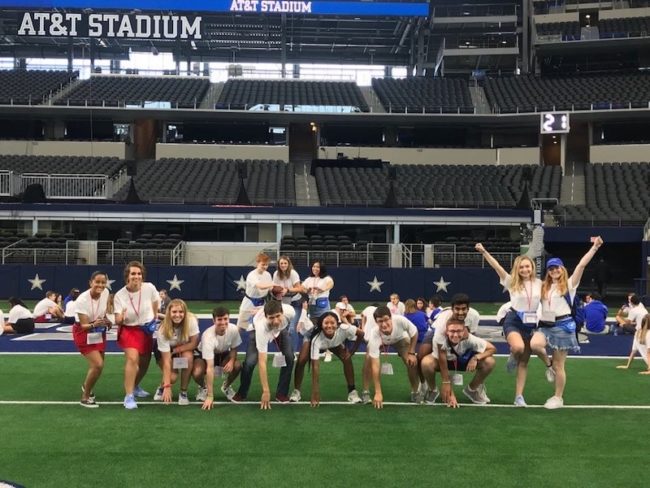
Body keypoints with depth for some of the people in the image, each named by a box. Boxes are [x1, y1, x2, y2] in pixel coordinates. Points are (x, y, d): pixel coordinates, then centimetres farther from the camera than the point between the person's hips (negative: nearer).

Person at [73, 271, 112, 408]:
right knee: (98, 365, -19)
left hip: (99, 332, 6)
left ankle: (86, 386, 48)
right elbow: (84, 326, -29)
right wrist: (94, 325, -48)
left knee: (97, 364, 15)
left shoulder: (105, 293, -13)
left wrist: (106, 320, 0)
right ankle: (85, 397, 1)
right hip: (84, 334, -6)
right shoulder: (82, 300, -30)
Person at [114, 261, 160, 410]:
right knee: (132, 358, -25)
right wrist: (120, 318, -39)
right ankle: (129, 397, -18)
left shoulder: (149, 288, -16)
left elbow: (155, 302, 6)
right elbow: (118, 321, -17)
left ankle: (135, 387, 44)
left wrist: (154, 319, 3)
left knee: (144, 363, 14)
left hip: (147, 331, 3)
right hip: (129, 330, -3)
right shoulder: (119, 295, -19)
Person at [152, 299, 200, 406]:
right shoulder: (163, 330, -32)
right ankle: (162, 387, 15)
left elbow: (194, 343, -19)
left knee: (188, 357, -31)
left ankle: (183, 392, -12)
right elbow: (166, 360, -31)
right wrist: (167, 387, -33)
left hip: (184, 349, 2)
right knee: (172, 377, -23)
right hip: (164, 351, -1)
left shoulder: (191, 320, -31)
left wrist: (175, 350, -24)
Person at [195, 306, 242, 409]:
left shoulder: (233, 329, -27)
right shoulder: (208, 336, -39)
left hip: (223, 354, 3)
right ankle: (204, 387, 6)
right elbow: (210, 367, -42)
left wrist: (231, 361, -29)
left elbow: (234, 348, -4)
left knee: (238, 366, -27)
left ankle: (226, 386, 8)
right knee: (197, 373, -34)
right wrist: (210, 396, -43)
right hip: (204, 355, -3)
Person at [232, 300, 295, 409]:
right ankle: (241, 393, 7)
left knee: (289, 357, -16)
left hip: (281, 328, 3)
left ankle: (282, 393, 2)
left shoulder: (290, 311, -40)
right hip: (257, 330, -3)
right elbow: (262, 362, -43)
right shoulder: (261, 326, -46)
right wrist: (266, 391, -42)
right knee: (250, 362, -18)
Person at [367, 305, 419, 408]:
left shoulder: (400, 320, -43)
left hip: (400, 337, 1)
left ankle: (415, 392, 8)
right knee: (369, 360, -25)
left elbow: (414, 333, -17)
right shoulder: (374, 335, -42)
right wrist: (378, 393, -39)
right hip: (380, 342, -1)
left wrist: (411, 353, -16)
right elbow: (375, 366, -39)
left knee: (412, 362, -16)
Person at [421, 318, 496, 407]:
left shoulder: (469, 339, -32)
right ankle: (432, 391, -2)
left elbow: (492, 348, -20)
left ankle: (472, 390, 4)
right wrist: (450, 394, -29)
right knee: (426, 363, -35)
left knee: (490, 362, -24)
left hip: (465, 360, 2)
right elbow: (443, 368, -28)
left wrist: (476, 357, -36)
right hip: (446, 360, -2)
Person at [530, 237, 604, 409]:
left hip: (563, 325, -4)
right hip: (546, 325, 4)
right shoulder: (544, 287, 15)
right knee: (534, 344, -29)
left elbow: (582, 265, -9)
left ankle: (558, 398, 15)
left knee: (559, 365, 0)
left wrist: (594, 247, -16)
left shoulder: (569, 284, 1)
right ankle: (548, 364, 1)